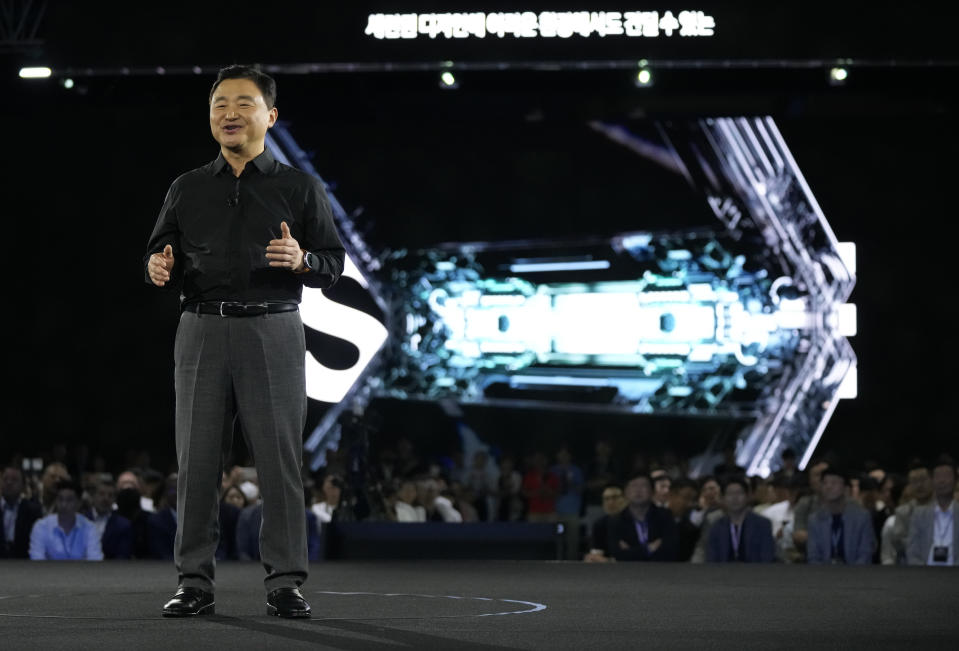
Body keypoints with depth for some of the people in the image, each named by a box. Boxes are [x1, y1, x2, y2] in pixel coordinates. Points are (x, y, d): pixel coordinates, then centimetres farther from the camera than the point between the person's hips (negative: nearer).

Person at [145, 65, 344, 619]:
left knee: (281, 459, -5)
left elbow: (335, 264, 7)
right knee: (197, 460, 0)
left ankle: (285, 583, 0)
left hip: (274, 330, -2)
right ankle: (195, 583, 7)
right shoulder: (187, 189, 16)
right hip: (202, 329, 2)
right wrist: (158, 268, -5)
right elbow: (159, 253, 19)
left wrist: (302, 260, -15)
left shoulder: (300, 188, 10)